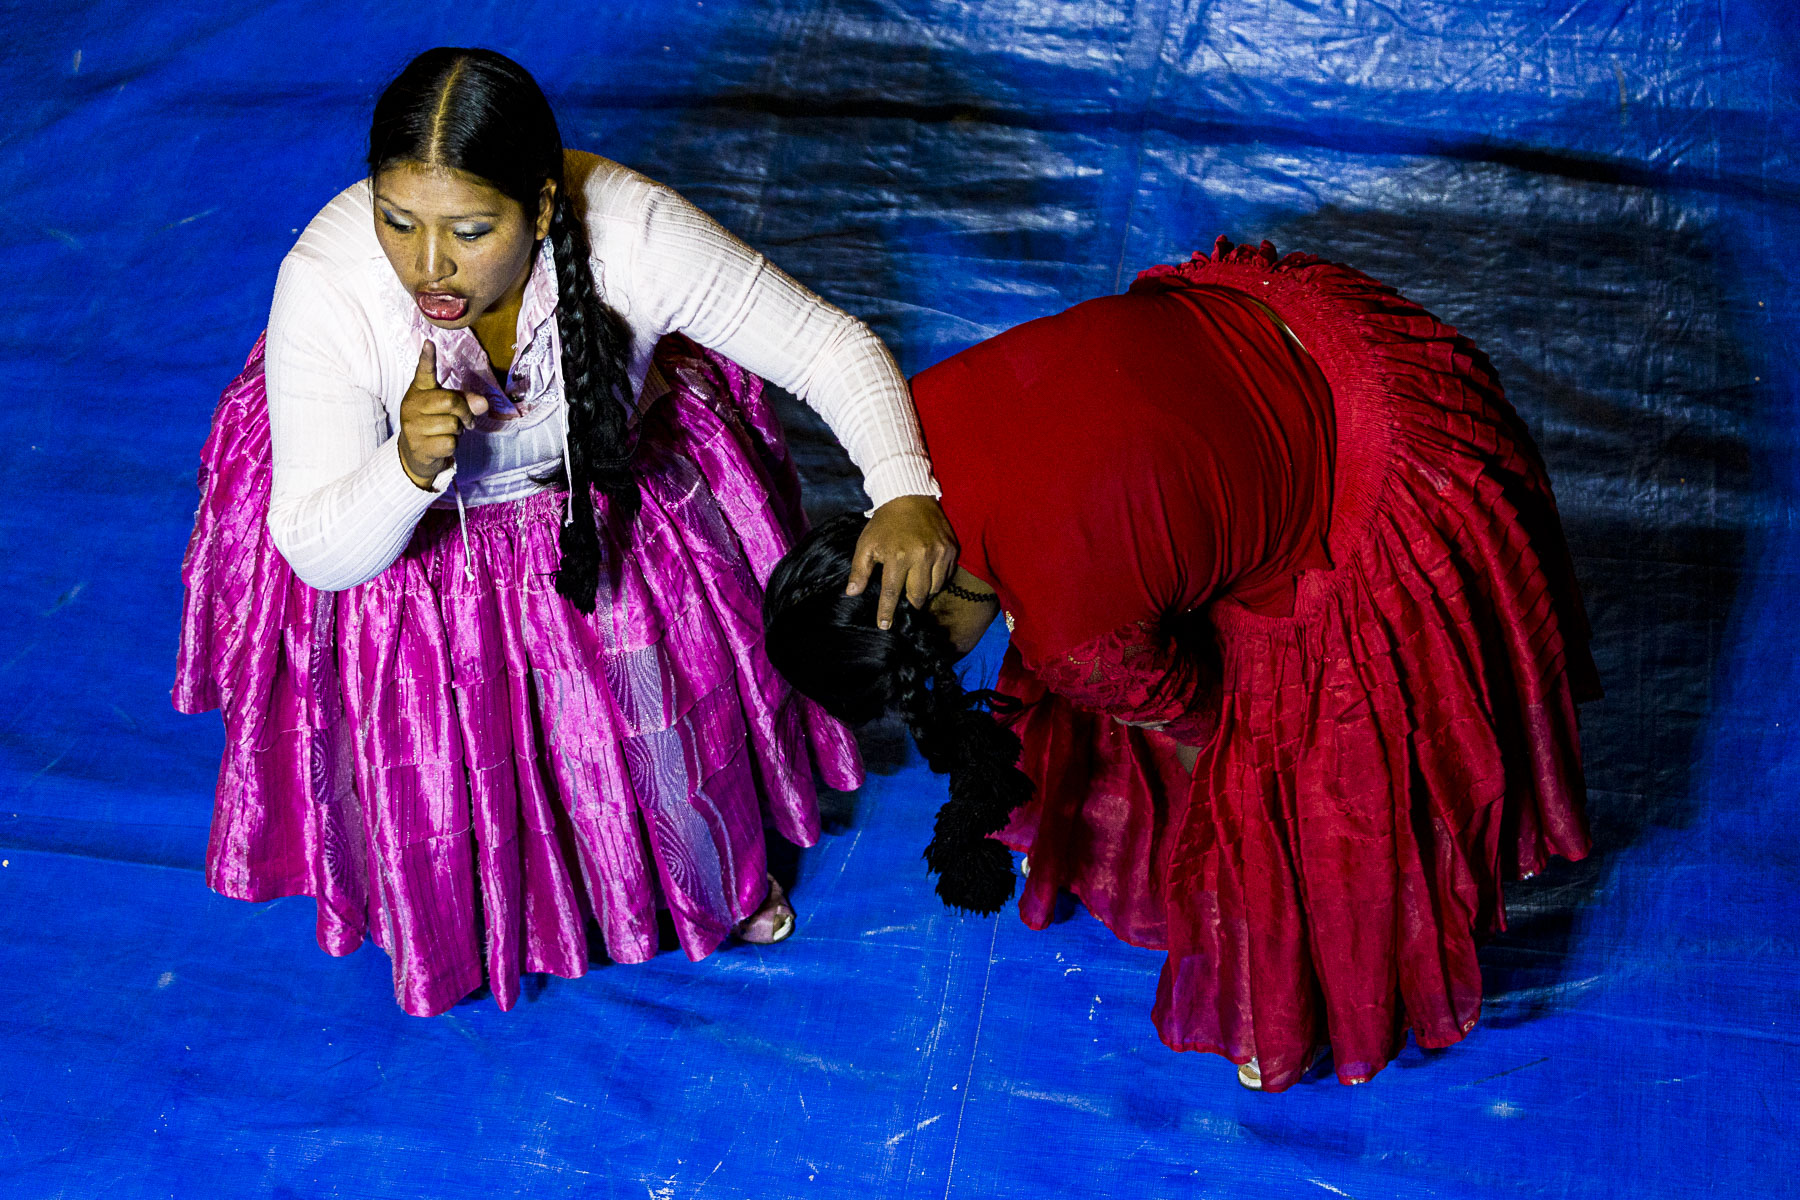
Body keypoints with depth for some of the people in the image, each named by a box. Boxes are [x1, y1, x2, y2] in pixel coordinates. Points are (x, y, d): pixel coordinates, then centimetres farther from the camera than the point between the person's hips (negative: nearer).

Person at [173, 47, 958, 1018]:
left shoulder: (634, 230, -35)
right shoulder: (324, 283, -35)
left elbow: (827, 344, -24)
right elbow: (316, 553, -28)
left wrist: (903, 492, -40)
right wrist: (407, 467, -49)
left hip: (614, 486, 1)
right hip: (402, 524, 0)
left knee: (668, 697, 11)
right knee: (430, 761, 7)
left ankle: (714, 868, 47)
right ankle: (452, 920, 44)